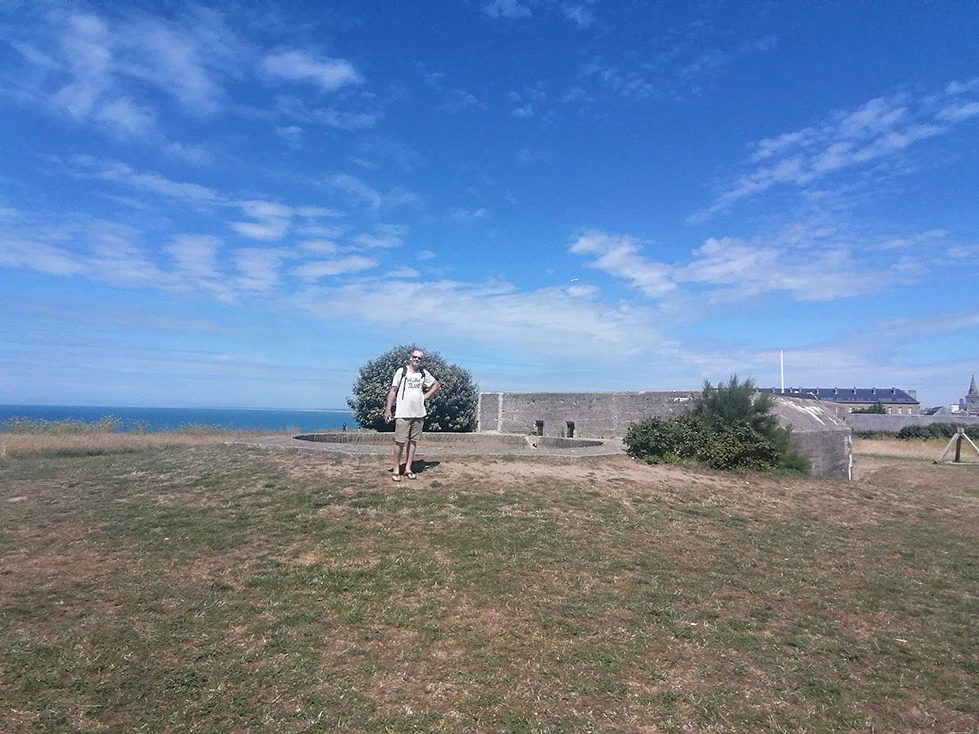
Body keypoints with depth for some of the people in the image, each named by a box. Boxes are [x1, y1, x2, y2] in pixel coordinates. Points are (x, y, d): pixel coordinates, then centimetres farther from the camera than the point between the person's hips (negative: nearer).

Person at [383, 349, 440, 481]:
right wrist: (388, 409, -8)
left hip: (419, 413, 4)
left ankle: (408, 468, 15)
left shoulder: (424, 373, 8)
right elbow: (393, 391, -1)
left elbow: (437, 385, 22)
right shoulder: (401, 371, -1)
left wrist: (426, 396, 9)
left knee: (413, 441, 8)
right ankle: (396, 469, 4)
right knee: (400, 442, -5)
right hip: (403, 414, -4)